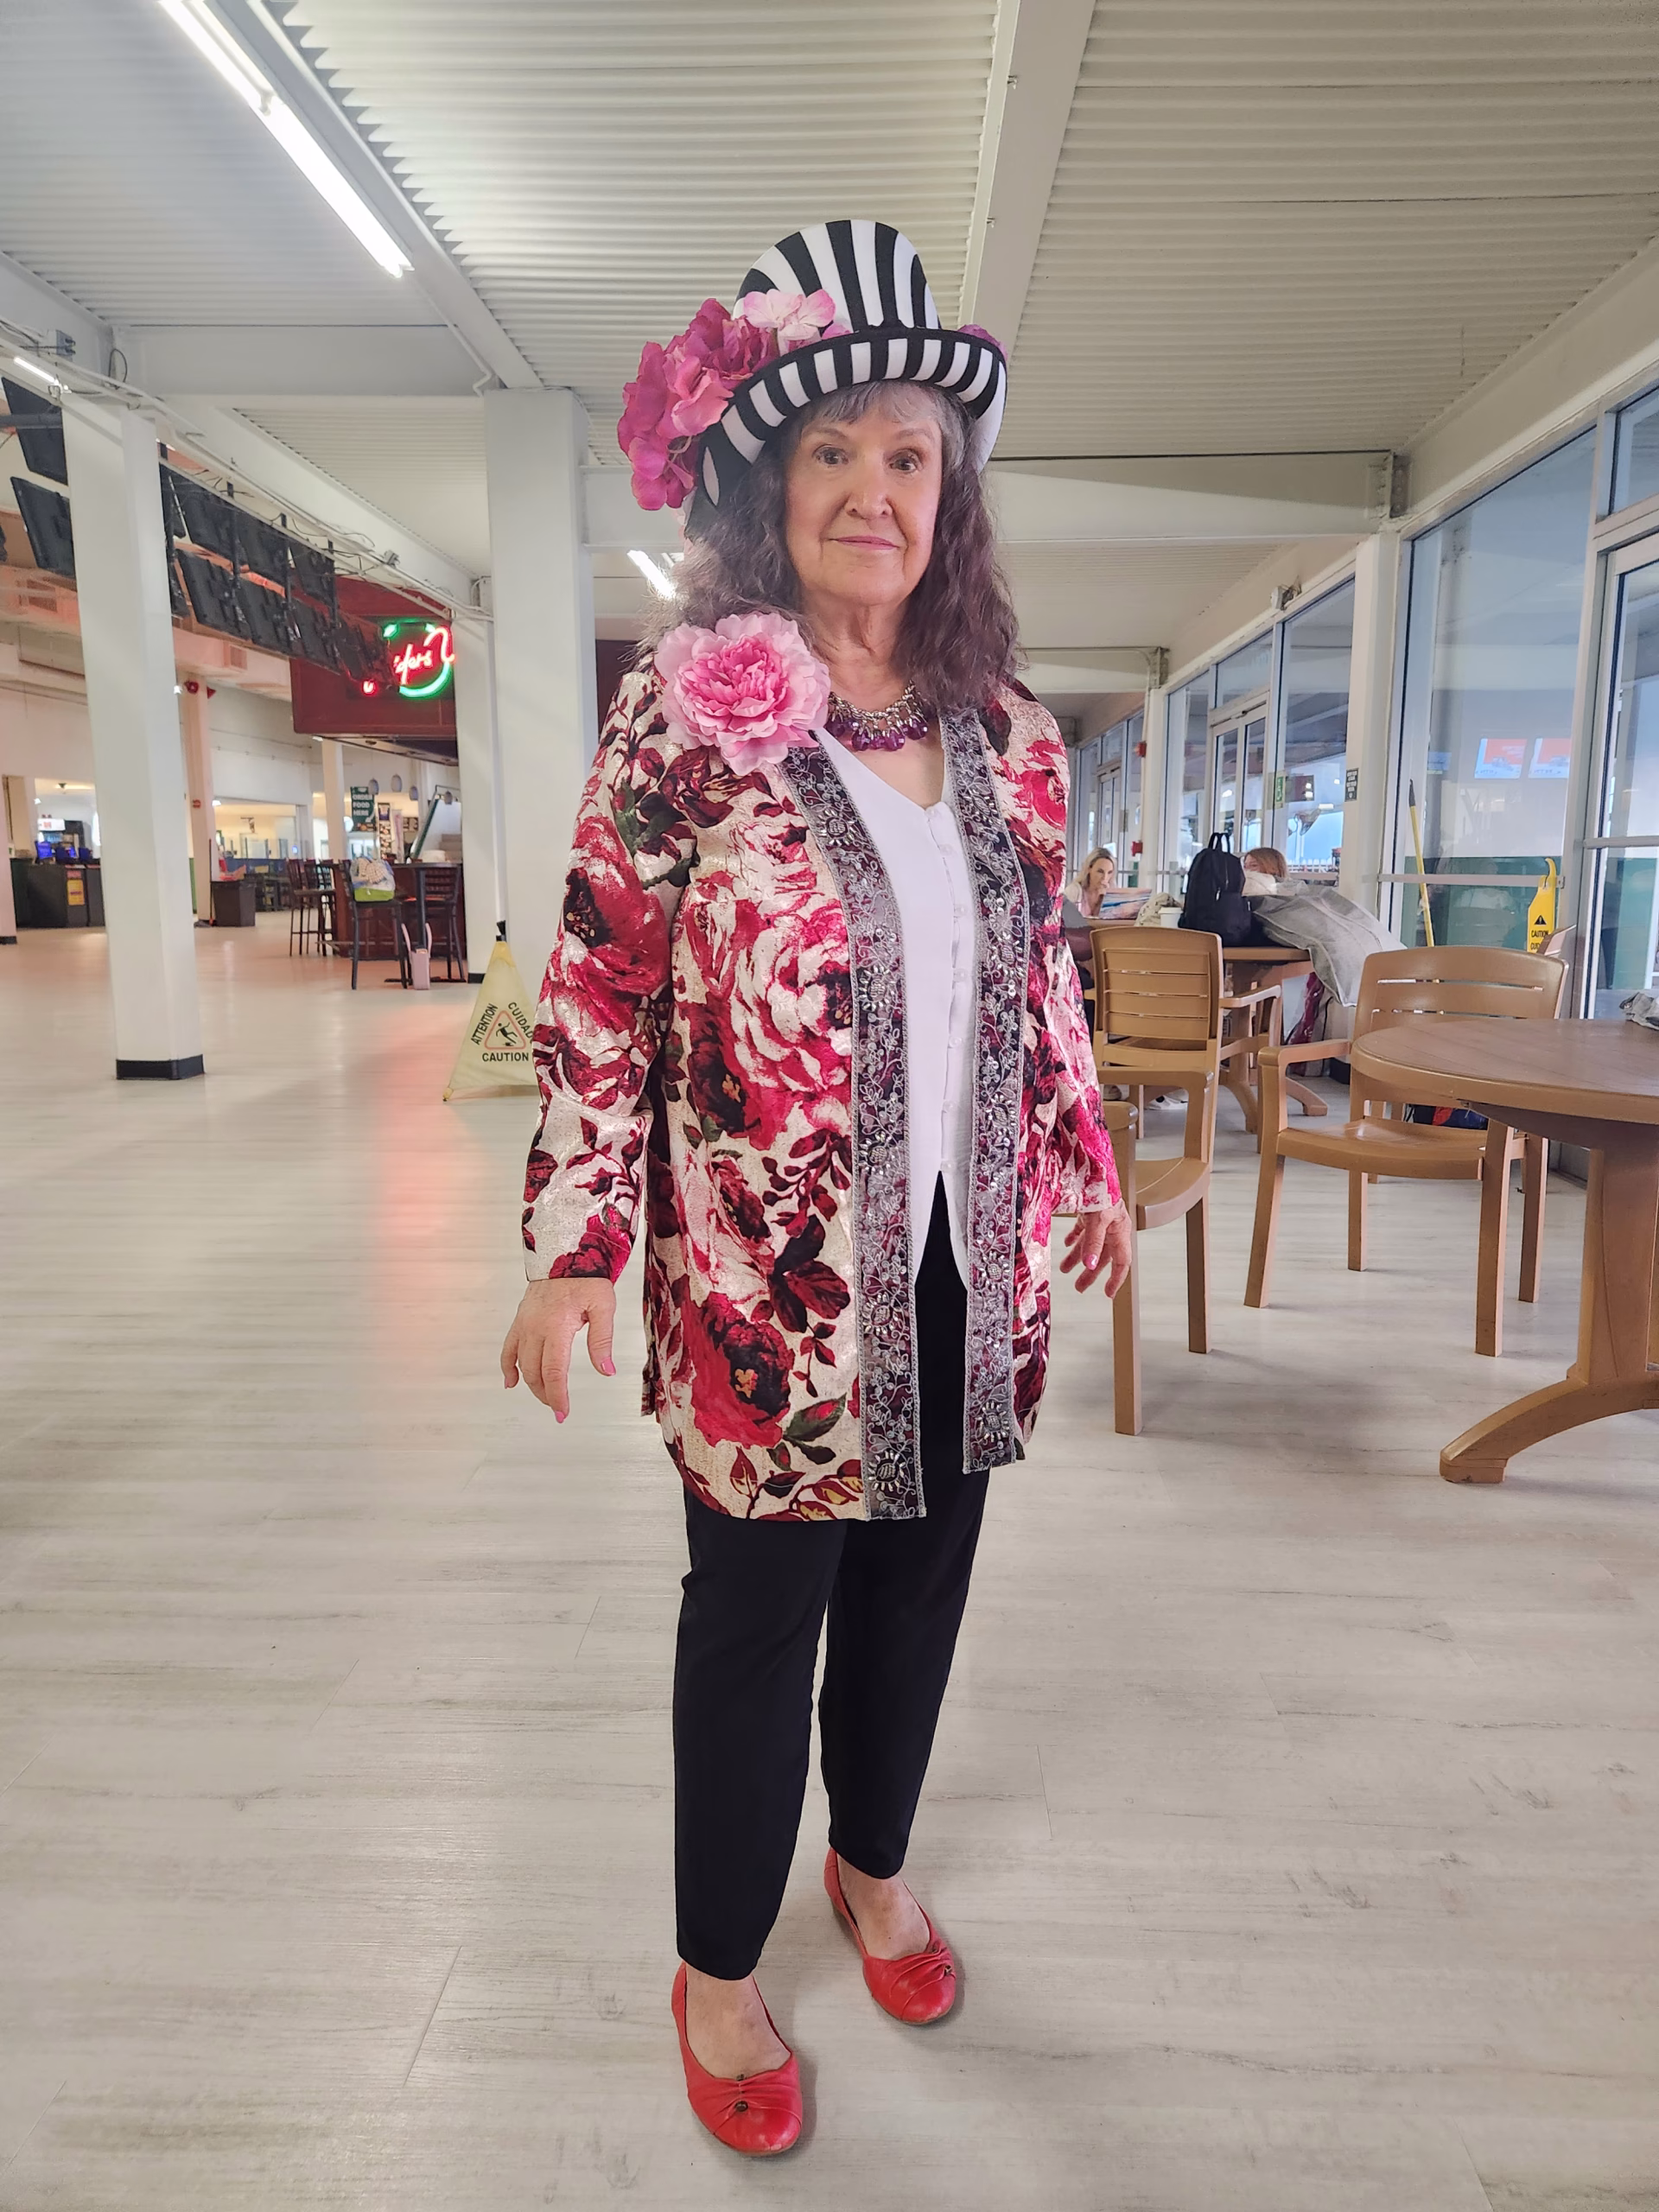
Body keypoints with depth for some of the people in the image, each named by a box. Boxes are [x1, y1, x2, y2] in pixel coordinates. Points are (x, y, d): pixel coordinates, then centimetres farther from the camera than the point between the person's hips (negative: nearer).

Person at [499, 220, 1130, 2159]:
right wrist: (572, 1252, -9)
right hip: (771, 1277, -4)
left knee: (919, 1582, 18)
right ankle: (717, 1965, 36)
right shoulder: (684, 714, -8)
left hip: (965, 1265, 5)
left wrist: (1088, 1172, 17)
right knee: (760, 1605, 10)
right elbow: (598, 998, -8)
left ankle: (874, 1861, 47)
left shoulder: (1003, 734, 6)